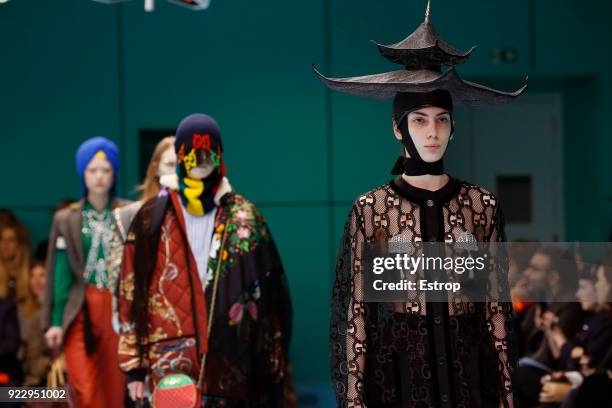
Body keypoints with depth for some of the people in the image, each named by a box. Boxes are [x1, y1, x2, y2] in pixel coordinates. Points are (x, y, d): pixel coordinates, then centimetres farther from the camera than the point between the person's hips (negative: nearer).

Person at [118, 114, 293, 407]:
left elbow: (268, 298, 7)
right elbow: (131, 295, 6)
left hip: (229, 371, 1)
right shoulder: (152, 219, 5)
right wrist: (134, 367, 1)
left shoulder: (245, 219, 6)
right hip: (170, 371, -1)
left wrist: (272, 370, 4)